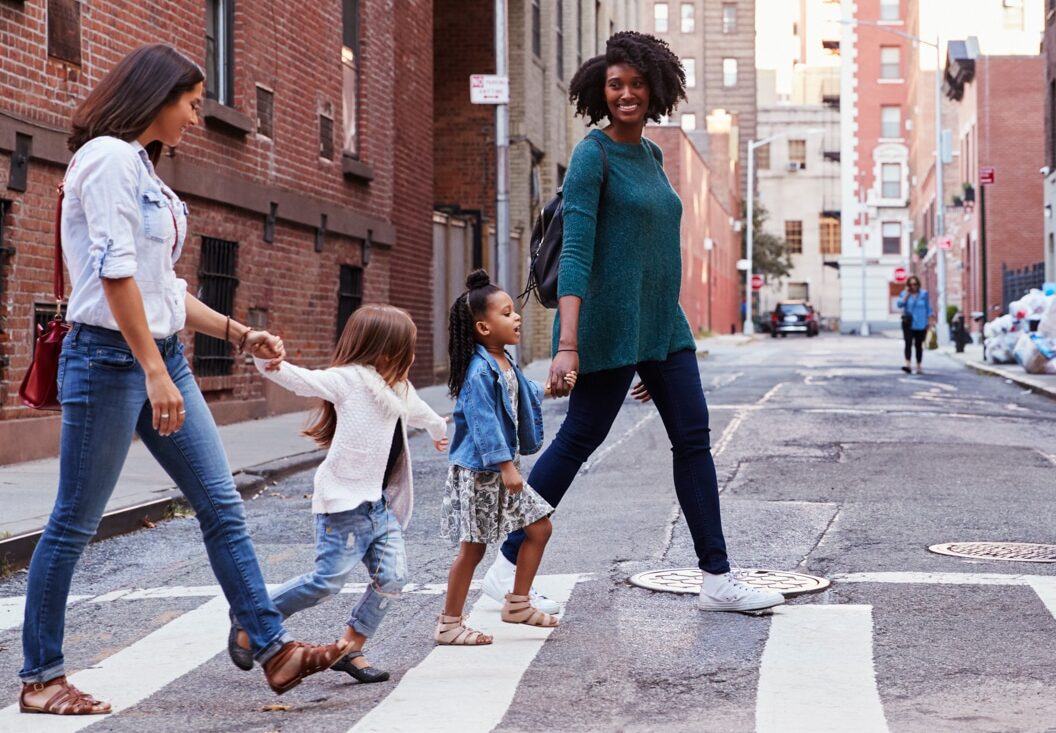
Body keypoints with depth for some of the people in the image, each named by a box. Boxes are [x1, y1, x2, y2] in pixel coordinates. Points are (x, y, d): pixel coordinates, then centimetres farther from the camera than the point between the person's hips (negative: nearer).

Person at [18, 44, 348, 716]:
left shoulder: (144, 168, 19)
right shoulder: (109, 157, -9)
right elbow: (115, 273, -19)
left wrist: (239, 334, 16)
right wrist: (155, 372, -23)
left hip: (162, 355, 9)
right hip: (110, 356, -9)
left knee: (223, 505, 5)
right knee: (76, 521, 0)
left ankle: (275, 650, 8)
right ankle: (40, 676, 12)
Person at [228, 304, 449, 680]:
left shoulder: (399, 388, 19)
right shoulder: (350, 379, -8)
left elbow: (418, 410, 42)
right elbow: (300, 379, -20)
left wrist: (439, 428, 63)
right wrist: (270, 364, -42)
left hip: (382, 505, 9)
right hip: (345, 503, -9)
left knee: (392, 577, -4)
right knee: (327, 579, -9)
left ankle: (351, 649, 8)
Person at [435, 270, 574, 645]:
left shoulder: (505, 361, 9)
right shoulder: (479, 370, -21)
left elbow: (521, 394, 29)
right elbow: (484, 423, -26)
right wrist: (505, 465, -29)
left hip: (504, 466, 9)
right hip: (478, 471, -9)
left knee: (539, 527, 12)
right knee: (473, 547, -2)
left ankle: (517, 603, 25)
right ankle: (448, 624, 11)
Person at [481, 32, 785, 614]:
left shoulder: (650, 155, 15)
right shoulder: (592, 155, -9)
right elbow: (576, 252, -18)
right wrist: (568, 344, -27)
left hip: (662, 324, 8)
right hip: (609, 325, -8)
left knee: (693, 439, 3)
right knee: (578, 441, -2)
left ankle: (717, 580, 7)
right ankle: (506, 567, 9)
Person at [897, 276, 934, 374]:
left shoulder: (924, 294, 3)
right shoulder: (904, 294, 4)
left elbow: (928, 308, 6)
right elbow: (899, 304, -11)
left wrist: (929, 321, 2)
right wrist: (906, 294, -13)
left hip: (920, 324, 1)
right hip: (908, 324, -1)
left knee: (919, 345, 9)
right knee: (908, 343, -16)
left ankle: (919, 366, 19)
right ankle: (907, 364, -25)